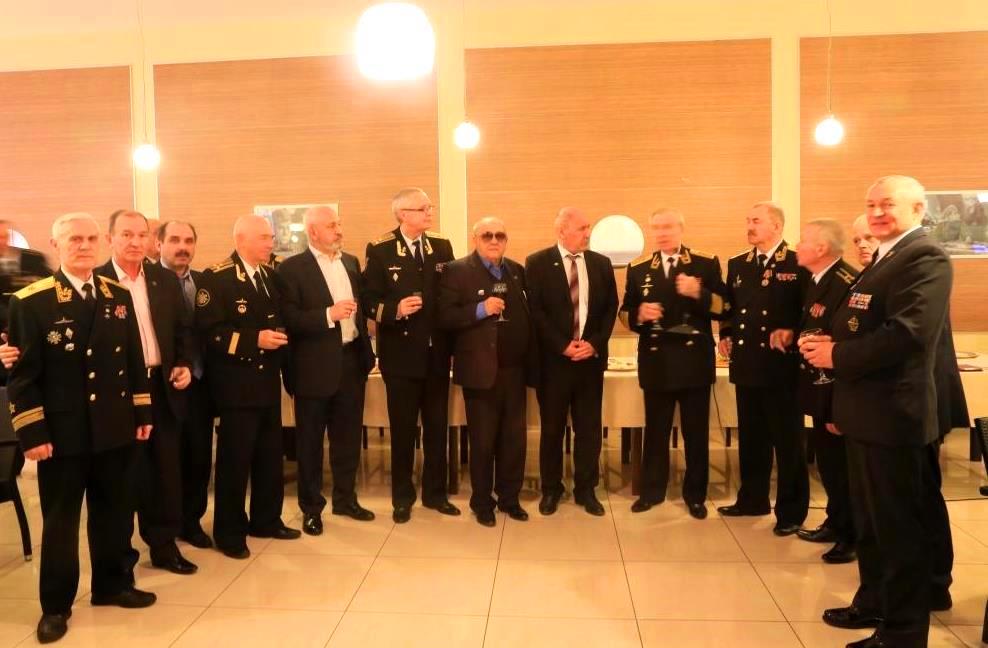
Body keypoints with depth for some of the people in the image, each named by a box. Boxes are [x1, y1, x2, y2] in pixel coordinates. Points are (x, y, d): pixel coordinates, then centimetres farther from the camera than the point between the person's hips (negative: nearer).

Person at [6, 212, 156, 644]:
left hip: (115, 428, 4)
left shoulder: (119, 296, 7)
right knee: (60, 519, 8)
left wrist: (142, 412, 8)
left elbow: (134, 360, 10)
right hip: (61, 432, -4)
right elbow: (22, 373, -9)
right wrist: (32, 433, -12)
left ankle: (111, 584, 33)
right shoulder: (31, 301, -8)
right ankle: (55, 605, 24)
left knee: (112, 512, 16)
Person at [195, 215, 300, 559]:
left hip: (268, 380, 7)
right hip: (237, 384, -7)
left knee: (270, 456, 14)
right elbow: (209, 331, -18)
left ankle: (266, 520, 29)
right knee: (235, 459, 2)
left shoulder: (271, 275, 11)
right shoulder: (216, 278, -11)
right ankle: (229, 532, 16)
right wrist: (254, 340, -23)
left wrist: (278, 335, 1)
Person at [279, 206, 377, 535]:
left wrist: (366, 350, 12)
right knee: (310, 441, 8)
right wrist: (328, 315, -25)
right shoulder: (292, 268, -9)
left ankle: (345, 498, 31)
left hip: (352, 361, 6)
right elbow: (288, 319, -16)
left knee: (348, 436, 15)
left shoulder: (351, 262, 10)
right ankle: (311, 507, 22)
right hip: (315, 366, -5)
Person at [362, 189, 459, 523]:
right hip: (402, 354, -3)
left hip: (437, 353, 4)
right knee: (403, 429, 7)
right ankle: (402, 498, 23)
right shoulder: (380, 250, -6)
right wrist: (396, 309, -26)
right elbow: (368, 301, -8)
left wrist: (452, 335, -5)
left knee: (437, 427, 12)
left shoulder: (442, 247, 6)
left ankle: (436, 492, 27)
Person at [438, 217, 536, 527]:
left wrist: (531, 361, 5)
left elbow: (527, 315, 11)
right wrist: (480, 309, -25)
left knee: (514, 437, 11)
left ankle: (509, 498, 27)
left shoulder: (517, 271, 11)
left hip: (514, 369, 5)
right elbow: (445, 317, -12)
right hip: (480, 370, -4)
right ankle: (482, 503, 23)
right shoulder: (457, 271, -5)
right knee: (483, 440, 7)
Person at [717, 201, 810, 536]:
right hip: (746, 364, 6)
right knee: (750, 437, 15)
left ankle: (791, 511, 14)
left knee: (787, 440, 4)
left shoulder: (798, 264, -6)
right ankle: (752, 499, 29)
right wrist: (726, 335, 5)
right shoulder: (737, 264, 12)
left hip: (781, 365, -6)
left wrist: (792, 333, -18)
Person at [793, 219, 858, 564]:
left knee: (843, 465, 5)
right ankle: (836, 524, 35)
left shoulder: (848, 283, -23)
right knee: (828, 461, 19)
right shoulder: (818, 280, 9)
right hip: (822, 390, 9)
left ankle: (853, 537, 22)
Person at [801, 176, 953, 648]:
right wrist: (826, 343, -1)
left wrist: (837, 355, -18)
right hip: (867, 413, 10)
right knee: (870, 520, 20)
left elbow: (908, 333, -26)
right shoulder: (881, 259, 17)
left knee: (900, 526, 3)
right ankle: (874, 603, 36)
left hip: (893, 414, -10)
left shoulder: (925, 258, -13)